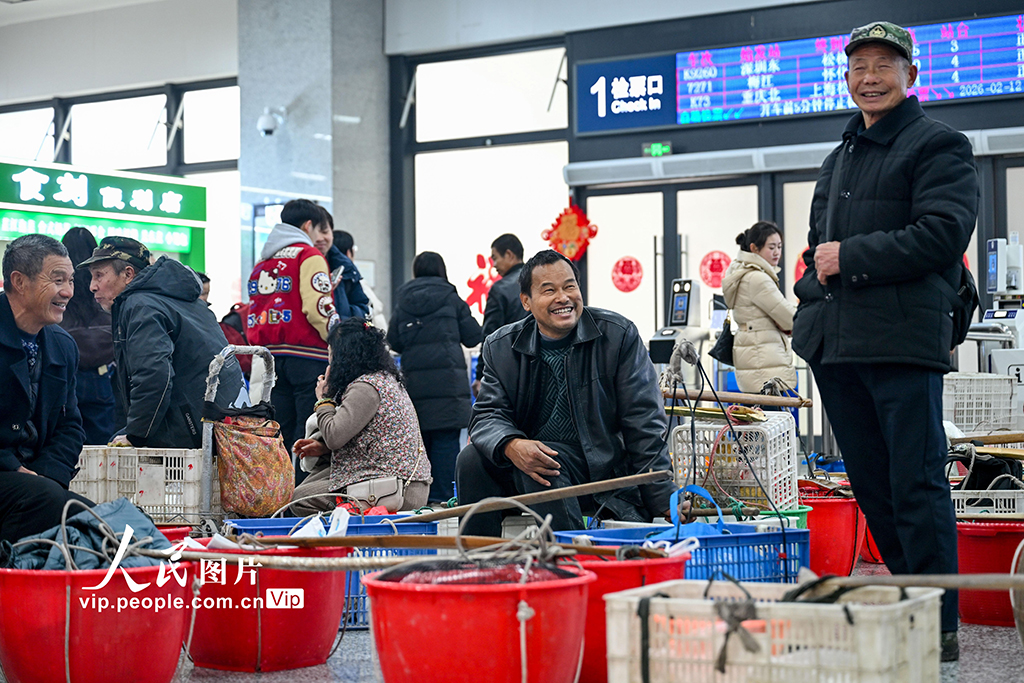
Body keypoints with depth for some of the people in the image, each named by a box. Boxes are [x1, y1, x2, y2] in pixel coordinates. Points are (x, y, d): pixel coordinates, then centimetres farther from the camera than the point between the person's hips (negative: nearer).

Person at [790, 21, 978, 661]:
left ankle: (940, 627, -3)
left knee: (916, 486, -8)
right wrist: (814, 283, 10)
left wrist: (848, 258, -12)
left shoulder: (940, 146, 0)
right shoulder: (839, 159, 24)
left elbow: (941, 235, -14)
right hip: (836, 344, 8)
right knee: (873, 486, 11)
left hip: (904, 343, -8)